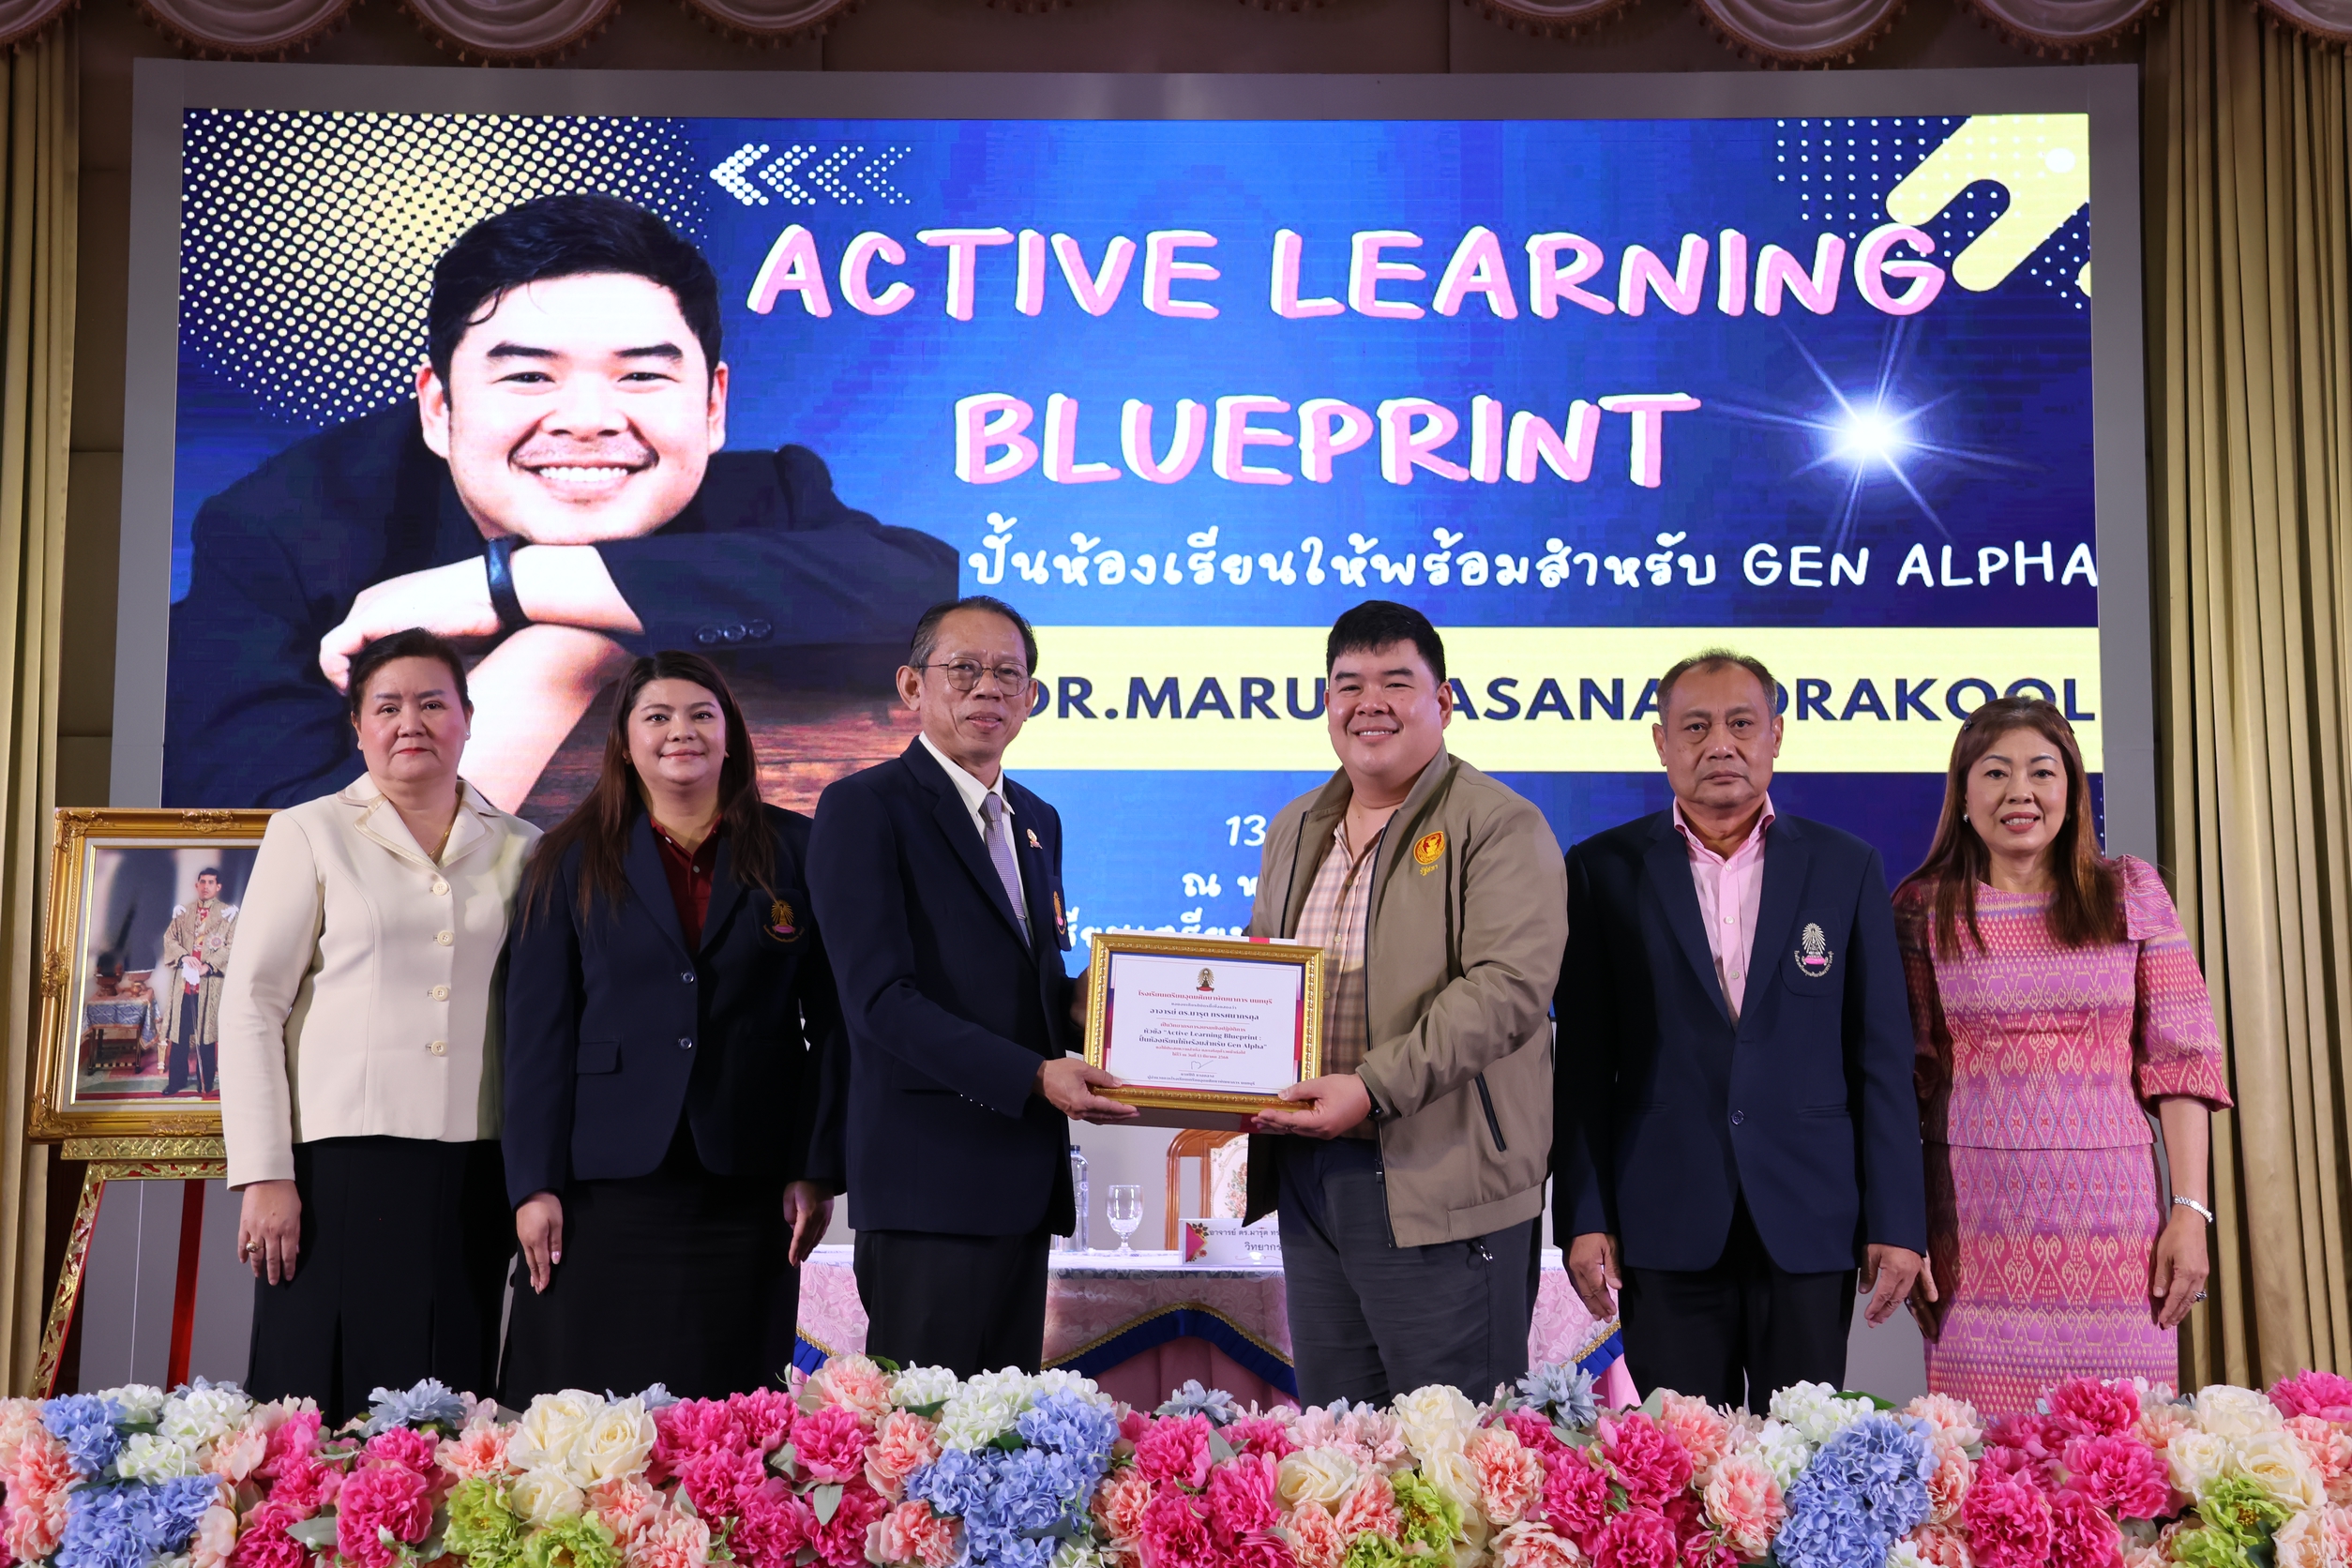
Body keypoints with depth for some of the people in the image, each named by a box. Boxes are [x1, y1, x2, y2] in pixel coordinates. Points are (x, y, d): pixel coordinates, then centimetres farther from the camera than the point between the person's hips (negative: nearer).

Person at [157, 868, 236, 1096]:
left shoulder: (227, 913, 3)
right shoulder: (183, 912, 13)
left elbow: (232, 946, -5)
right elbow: (169, 937, 6)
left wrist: (209, 965, -16)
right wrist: (184, 956, -13)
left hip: (210, 981, -3)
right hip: (183, 977, 3)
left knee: (206, 1031, 0)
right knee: (179, 1030, 4)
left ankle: (206, 1083, 7)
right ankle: (176, 1080, 10)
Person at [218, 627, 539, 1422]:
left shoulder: (519, 851, 12)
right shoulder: (309, 835, 6)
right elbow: (250, 1006, 1)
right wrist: (263, 1176, -6)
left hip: (473, 1173, 2)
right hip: (339, 1165, -2)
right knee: (325, 1403, -5)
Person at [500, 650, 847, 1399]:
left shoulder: (795, 851, 9)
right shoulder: (571, 862, 9)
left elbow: (831, 1018, 6)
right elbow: (537, 1030, 4)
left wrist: (818, 1169, -1)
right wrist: (534, 1186, -3)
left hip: (747, 1189, 0)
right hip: (607, 1188, 0)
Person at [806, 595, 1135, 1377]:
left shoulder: (1037, 821, 19)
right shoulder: (864, 808, -7)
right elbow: (880, 998, -16)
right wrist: (1034, 1077, -22)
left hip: (1023, 1180, 8)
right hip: (931, 1184, -8)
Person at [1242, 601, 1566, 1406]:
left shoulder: (1500, 825, -6)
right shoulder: (1293, 831, 16)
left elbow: (1507, 989, -18)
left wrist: (1374, 1088, -25)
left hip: (1438, 1190, -6)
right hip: (1305, 1179, 7)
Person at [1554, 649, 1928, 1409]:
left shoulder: (1846, 867, 7)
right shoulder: (1603, 870, 5)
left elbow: (1882, 1056, 5)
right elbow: (1583, 1061, 3)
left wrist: (1896, 1223, 1)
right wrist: (1583, 1218, -3)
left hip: (1810, 1226, 1)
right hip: (1667, 1228, 0)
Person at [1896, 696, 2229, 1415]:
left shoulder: (2131, 891, 6)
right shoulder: (1923, 909, 5)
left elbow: (2180, 1057, 4)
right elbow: (1905, 1075, 6)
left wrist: (2190, 1210, -3)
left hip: (2110, 1223, 1)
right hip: (1976, 1233, 0)